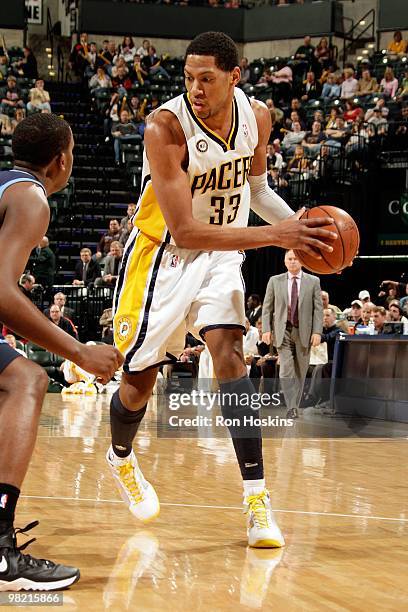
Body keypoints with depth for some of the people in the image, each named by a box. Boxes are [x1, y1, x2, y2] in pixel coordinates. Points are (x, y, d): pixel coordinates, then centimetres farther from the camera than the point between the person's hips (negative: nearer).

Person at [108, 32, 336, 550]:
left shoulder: (257, 117, -9)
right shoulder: (166, 127, -27)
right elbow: (184, 231, -32)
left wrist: (299, 225, -7)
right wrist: (273, 235, -37)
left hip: (220, 254, 3)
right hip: (164, 255, -3)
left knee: (229, 354, -16)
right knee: (139, 381, 6)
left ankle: (256, 498, -16)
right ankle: (120, 457, 40)